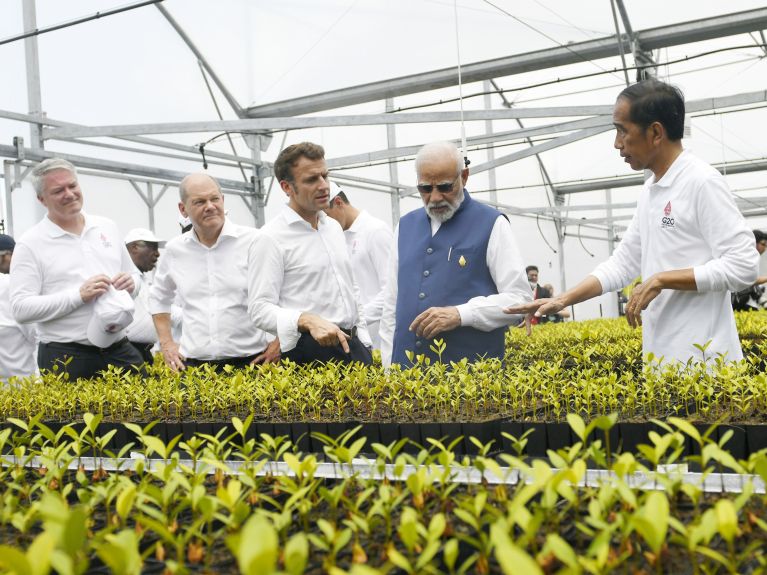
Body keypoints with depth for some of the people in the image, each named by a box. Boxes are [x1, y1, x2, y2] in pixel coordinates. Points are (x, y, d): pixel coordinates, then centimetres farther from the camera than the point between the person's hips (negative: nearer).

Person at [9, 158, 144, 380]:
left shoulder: (107, 227, 11)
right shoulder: (30, 244, -4)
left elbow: (134, 274, 20)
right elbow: (20, 308, -12)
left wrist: (130, 283, -5)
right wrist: (79, 295, -19)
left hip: (119, 350, 5)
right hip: (65, 358, -4)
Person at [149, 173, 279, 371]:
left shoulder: (255, 241, -6)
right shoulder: (174, 249, 6)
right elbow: (159, 297, 24)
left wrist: (278, 341, -4)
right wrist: (166, 343, 15)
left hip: (250, 361, -3)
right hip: (193, 363, 3)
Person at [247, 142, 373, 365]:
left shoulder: (334, 227, 14)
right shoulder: (271, 239, -9)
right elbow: (260, 308, -15)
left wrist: (363, 343, 17)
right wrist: (308, 321, -29)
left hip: (352, 346, 7)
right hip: (308, 353, -6)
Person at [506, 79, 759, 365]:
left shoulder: (702, 182, -11)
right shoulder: (650, 190, 14)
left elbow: (743, 266, -16)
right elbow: (622, 265, 18)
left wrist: (661, 280, -15)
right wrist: (562, 300, 9)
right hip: (661, 358, 8)